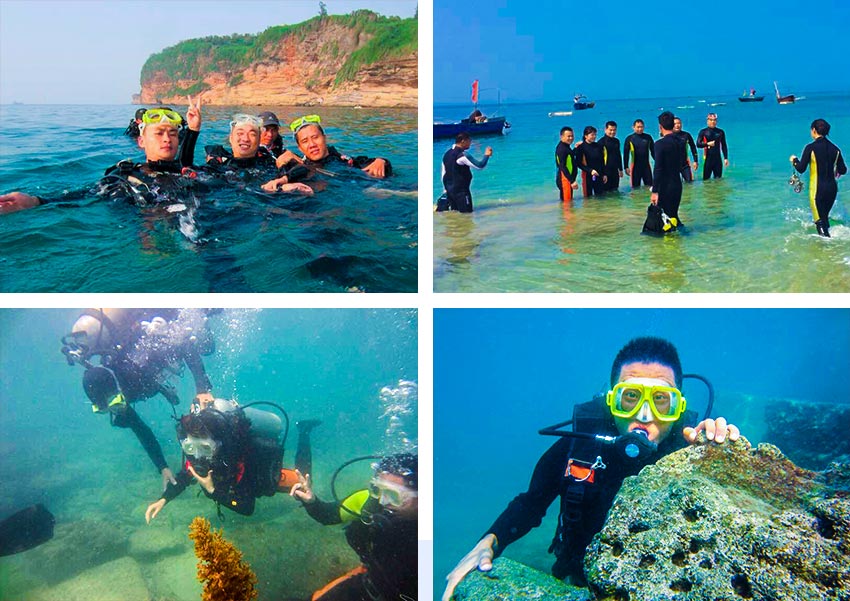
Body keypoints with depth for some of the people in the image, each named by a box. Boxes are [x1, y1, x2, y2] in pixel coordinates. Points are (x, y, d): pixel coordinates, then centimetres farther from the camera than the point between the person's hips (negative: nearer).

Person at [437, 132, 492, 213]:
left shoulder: (447, 154, 10)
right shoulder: (462, 155, -16)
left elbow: (444, 174, 15)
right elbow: (480, 166, -17)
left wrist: (446, 189, 21)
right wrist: (486, 155, -1)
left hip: (449, 189, 8)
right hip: (461, 190, -8)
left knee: (454, 209, 18)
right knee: (467, 211, -2)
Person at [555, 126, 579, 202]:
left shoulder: (566, 147, 14)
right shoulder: (562, 149, -17)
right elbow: (562, 167, -24)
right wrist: (572, 181, -27)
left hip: (569, 179, 11)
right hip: (565, 179, -11)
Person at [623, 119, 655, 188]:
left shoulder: (648, 137, 3)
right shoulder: (629, 139, -2)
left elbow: (653, 151, 10)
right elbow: (626, 154, -1)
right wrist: (626, 167, -5)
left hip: (646, 166, 2)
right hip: (635, 167, -2)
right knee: (635, 187, 4)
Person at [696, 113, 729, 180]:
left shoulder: (720, 132, 7)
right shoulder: (703, 132, 2)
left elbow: (724, 146, 10)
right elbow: (698, 144, -3)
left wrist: (725, 158, 5)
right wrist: (707, 144, -19)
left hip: (717, 158, 2)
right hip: (708, 158, -2)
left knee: (718, 179, 4)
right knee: (706, 179, -2)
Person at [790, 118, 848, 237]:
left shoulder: (811, 147, -11)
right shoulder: (834, 148, 4)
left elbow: (801, 169, -11)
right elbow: (843, 170, 7)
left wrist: (794, 160, 9)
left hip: (817, 188, -5)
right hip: (832, 187, 5)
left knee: (820, 220, 1)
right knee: (825, 216, 22)